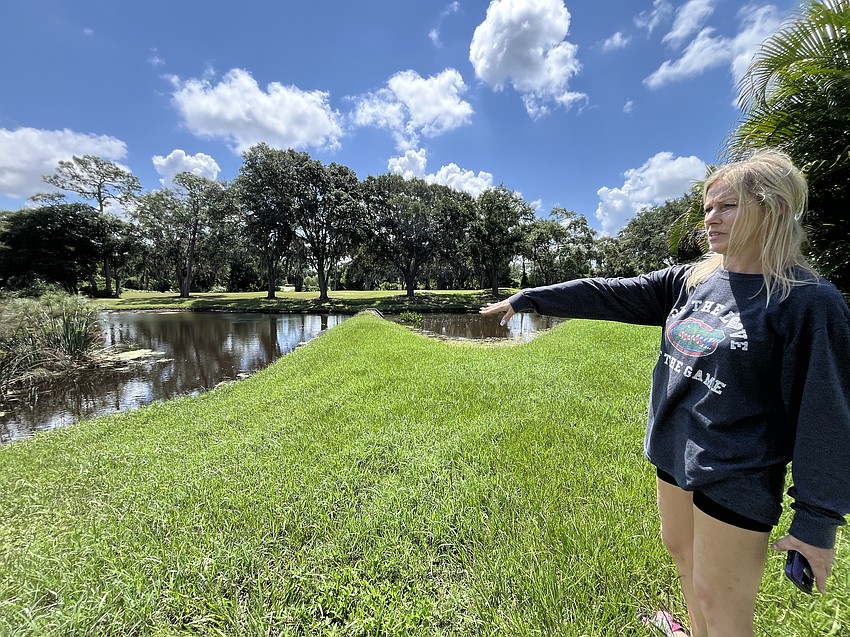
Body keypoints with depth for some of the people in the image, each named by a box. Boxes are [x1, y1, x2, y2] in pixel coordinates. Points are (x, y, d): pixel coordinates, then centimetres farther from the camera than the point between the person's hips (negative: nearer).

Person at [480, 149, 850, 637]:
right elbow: (607, 294, -3)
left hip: (736, 476, -6)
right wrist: (526, 299, -5)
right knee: (680, 550, 26)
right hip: (674, 451, 6)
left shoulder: (810, 302, -16)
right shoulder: (690, 280, 0)